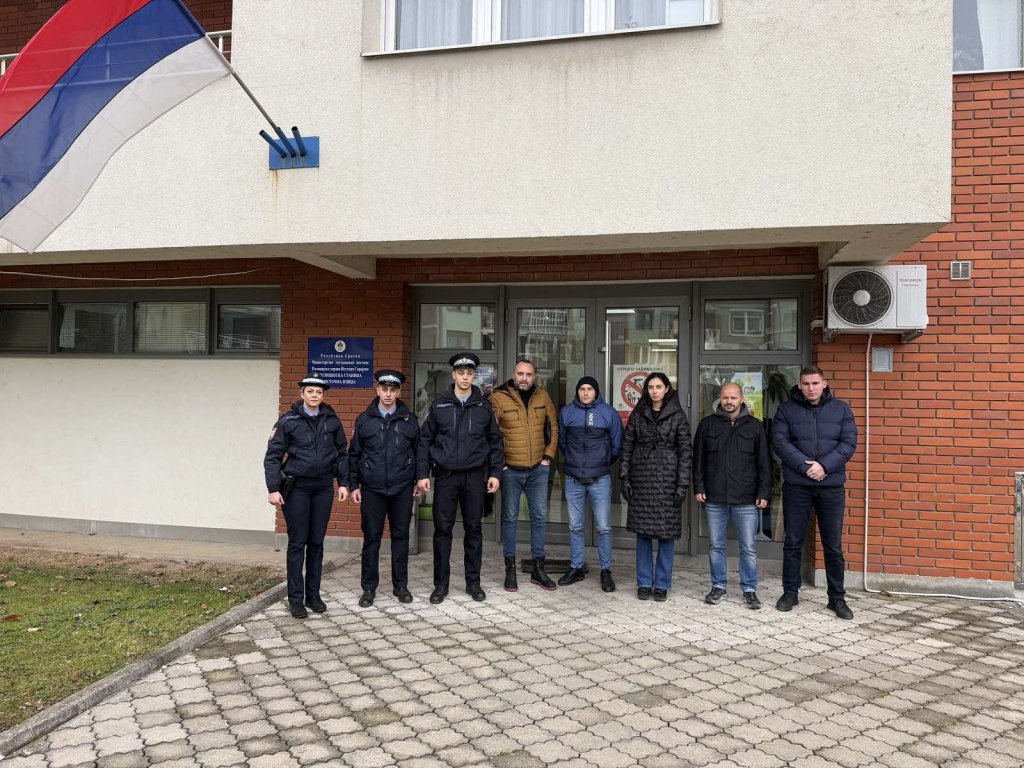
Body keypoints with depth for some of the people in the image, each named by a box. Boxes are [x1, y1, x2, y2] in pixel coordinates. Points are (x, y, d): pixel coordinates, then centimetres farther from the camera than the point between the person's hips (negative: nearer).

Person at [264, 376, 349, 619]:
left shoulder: (332, 420, 4)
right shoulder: (288, 421, -5)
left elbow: (341, 453, 11)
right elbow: (273, 456, -5)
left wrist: (343, 483, 4)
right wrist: (273, 489, -11)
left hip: (323, 488, 3)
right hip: (297, 488, -3)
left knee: (317, 542, 9)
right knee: (297, 543, 2)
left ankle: (313, 594, 20)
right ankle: (295, 598, 11)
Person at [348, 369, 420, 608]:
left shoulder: (409, 420, 5)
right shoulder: (364, 420, 3)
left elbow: (418, 451, 11)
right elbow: (354, 454, 6)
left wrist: (418, 479, 7)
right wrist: (353, 485, 2)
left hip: (402, 489, 1)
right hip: (372, 489, -1)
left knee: (401, 536, 8)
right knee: (371, 538, 4)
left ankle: (400, 585, 20)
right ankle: (369, 588, 15)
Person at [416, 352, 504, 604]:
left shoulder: (484, 406, 6)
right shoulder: (439, 406, 4)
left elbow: (495, 441, 8)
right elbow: (425, 440, 4)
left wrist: (495, 473, 1)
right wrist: (423, 473, -3)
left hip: (475, 477, 1)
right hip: (445, 476, -1)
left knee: (474, 529, 7)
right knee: (442, 529, 2)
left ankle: (473, 582, 19)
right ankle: (440, 584, 13)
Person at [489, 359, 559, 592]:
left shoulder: (543, 396, 4)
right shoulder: (499, 398, -8)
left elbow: (553, 427, 12)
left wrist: (548, 456, 5)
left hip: (538, 469, 3)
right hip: (510, 469, -3)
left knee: (540, 517, 8)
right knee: (510, 518, 5)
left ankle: (538, 568, 20)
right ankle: (510, 569, 16)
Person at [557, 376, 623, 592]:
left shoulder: (609, 413, -1)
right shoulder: (566, 412, 3)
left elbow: (617, 445, 7)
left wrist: (604, 464, 11)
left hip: (600, 480, -2)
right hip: (573, 480, 2)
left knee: (603, 527, 2)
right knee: (575, 527, 10)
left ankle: (606, 570, 13)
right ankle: (577, 567, 22)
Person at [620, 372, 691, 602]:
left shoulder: (677, 416, 1)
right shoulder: (637, 415, 7)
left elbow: (684, 451, -1)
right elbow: (627, 447, 7)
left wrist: (683, 484, -7)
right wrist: (625, 478, 0)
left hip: (667, 480, -2)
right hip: (641, 478, 2)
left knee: (666, 533, 2)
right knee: (643, 533, 6)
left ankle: (662, 585, 14)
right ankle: (644, 584, 16)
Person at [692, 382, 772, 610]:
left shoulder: (754, 426, 3)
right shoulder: (707, 424, 5)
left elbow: (764, 463, 3)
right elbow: (698, 460, 8)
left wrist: (764, 493, -2)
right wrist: (699, 487, 2)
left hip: (746, 500, -1)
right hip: (715, 499, 1)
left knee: (748, 548, 4)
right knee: (715, 546, 10)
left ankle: (749, 589, 17)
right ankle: (718, 586, 23)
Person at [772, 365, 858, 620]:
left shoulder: (841, 410, 5)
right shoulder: (786, 410, 2)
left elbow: (849, 443, -2)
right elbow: (780, 442, -7)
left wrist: (824, 465, -15)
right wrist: (804, 466, -17)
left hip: (832, 487, 1)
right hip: (796, 486, 0)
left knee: (833, 546, 7)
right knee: (793, 543, 8)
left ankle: (837, 597, 19)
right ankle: (790, 592, 21)